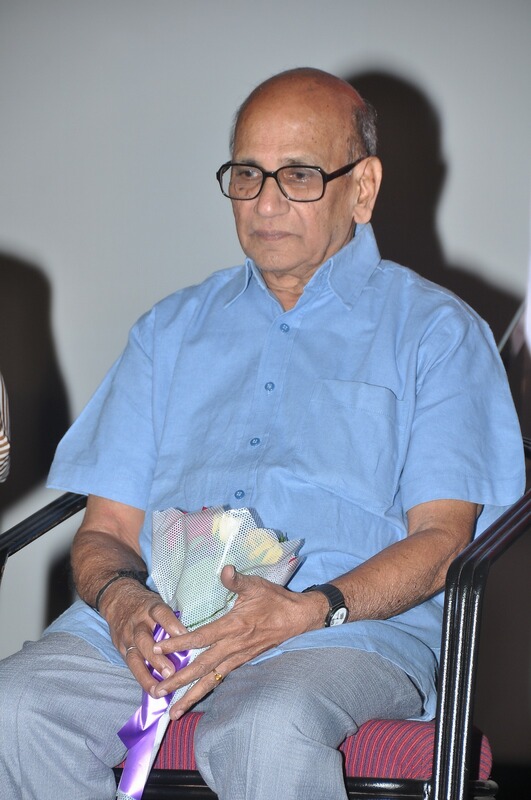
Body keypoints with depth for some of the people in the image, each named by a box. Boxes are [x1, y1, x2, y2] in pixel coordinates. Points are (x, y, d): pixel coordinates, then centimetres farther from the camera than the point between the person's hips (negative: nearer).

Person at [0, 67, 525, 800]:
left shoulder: (437, 332, 13)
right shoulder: (174, 328, 25)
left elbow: (441, 538, 1)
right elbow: (107, 526, 17)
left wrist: (303, 611, -17)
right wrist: (120, 599, -8)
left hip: (350, 626, -3)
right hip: (154, 617, 4)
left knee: (267, 732, -38)